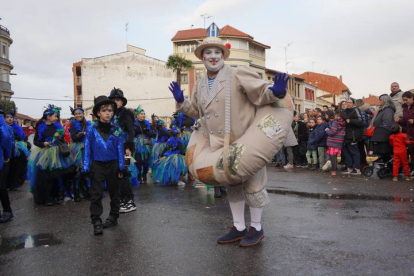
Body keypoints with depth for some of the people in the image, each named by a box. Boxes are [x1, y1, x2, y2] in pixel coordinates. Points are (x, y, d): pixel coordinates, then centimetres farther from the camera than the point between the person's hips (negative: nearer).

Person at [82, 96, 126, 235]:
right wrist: (86, 168, -6)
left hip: (113, 165, 2)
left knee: (114, 192, 12)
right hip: (97, 165, -1)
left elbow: (120, 149, 2)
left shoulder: (116, 130, 0)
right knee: (96, 194, -2)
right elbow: (87, 149, -1)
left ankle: (113, 217, 28)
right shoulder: (91, 130, -3)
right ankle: (97, 222, 4)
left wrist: (121, 167, -2)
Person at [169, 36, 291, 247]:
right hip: (220, 146, 7)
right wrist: (181, 101, 7)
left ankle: (256, 228, 26)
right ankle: (239, 228, 35)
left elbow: (261, 94, -12)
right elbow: (197, 112, 22)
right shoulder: (200, 85, 11)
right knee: (232, 185, 18)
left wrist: (276, 91, -32)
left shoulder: (238, 74, -9)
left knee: (251, 184, 6)